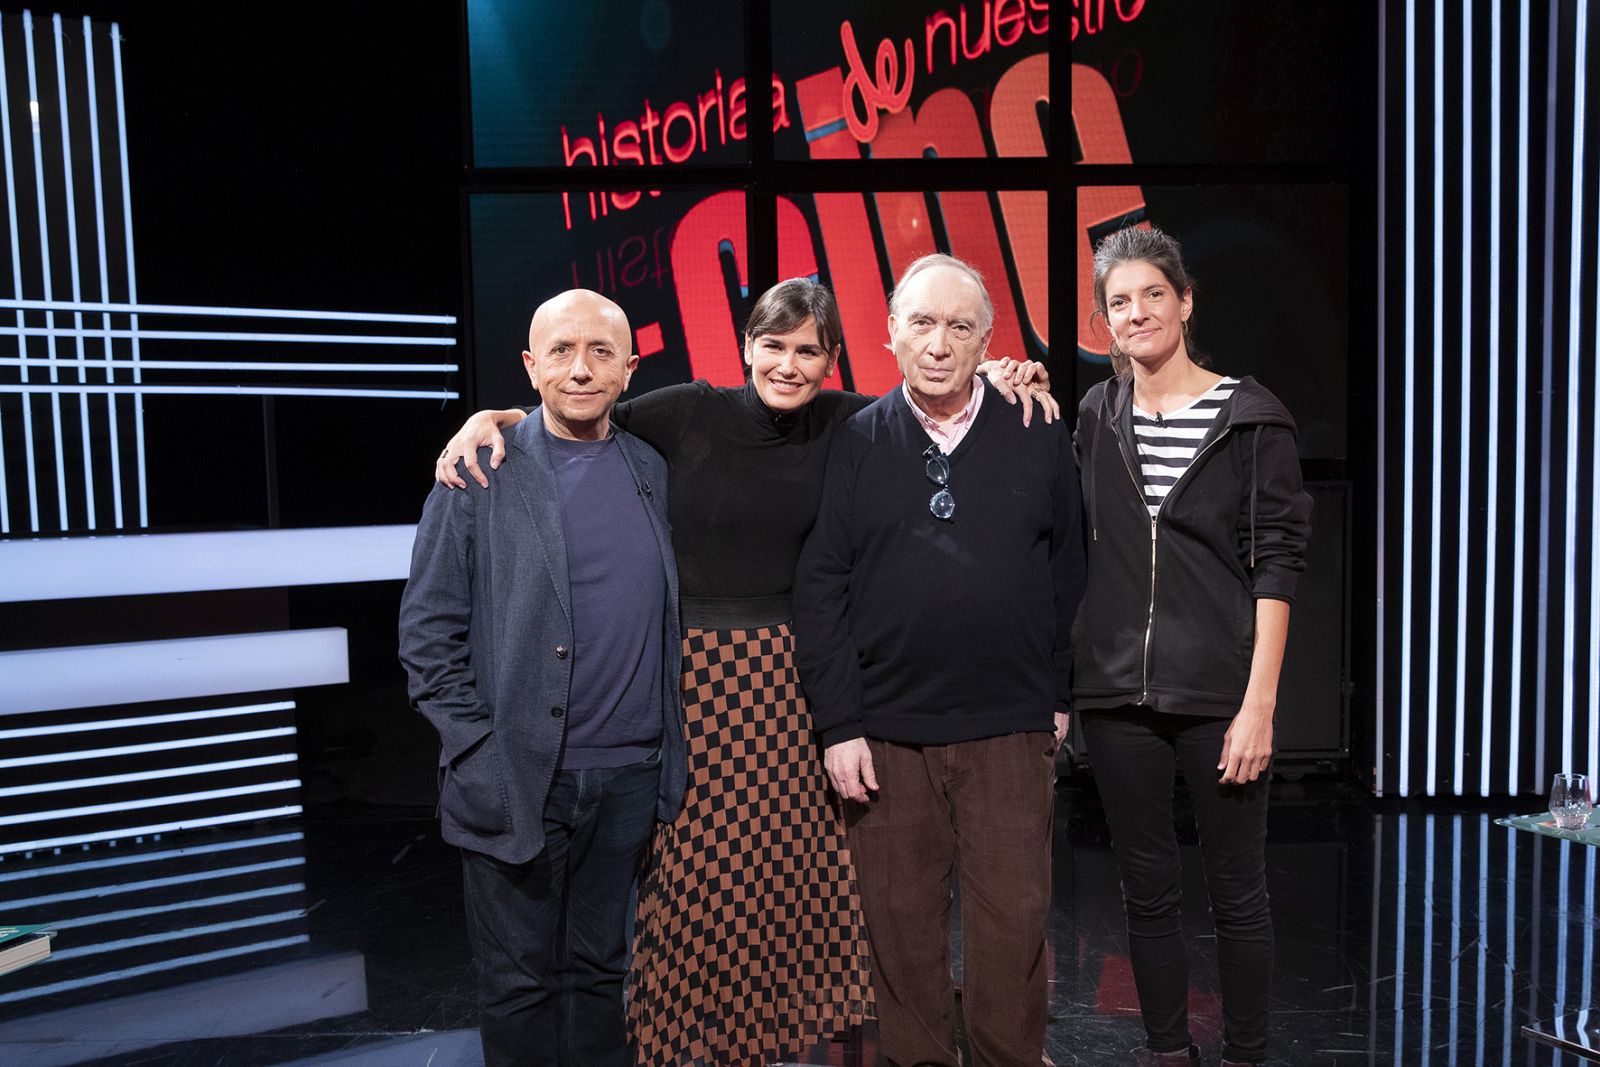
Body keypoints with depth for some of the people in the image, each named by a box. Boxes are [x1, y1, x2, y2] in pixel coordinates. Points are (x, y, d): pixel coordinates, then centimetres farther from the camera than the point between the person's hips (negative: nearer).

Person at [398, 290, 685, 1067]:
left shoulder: (653, 471, 7)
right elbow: (428, 631, -4)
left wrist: (670, 752, 7)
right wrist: (476, 753, -10)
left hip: (630, 778, 3)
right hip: (518, 779, -3)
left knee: (598, 972, 18)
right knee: (518, 983, 11)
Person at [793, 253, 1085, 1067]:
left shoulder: (1038, 439, 3)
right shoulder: (855, 443, 1)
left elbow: (1069, 572, 8)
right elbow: (819, 588, -1)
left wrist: (1059, 694, 8)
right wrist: (838, 724, -4)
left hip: (1010, 730, 0)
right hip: (886, 732, 0)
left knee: (1014, 919, 6)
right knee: (901, 922, 11)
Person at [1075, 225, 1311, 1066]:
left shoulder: (1251, 416, -3)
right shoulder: (1095, 416, 7)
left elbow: (1276, 565, -5)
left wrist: (1260, 703, -12)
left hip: (1219, 696, -3)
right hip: (1117, 693, 3)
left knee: (1236, 895, 10)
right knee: (1147, 892, 14)